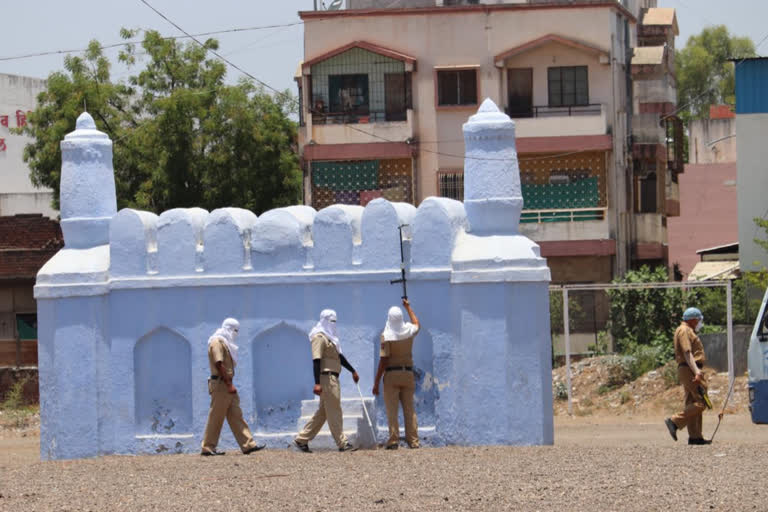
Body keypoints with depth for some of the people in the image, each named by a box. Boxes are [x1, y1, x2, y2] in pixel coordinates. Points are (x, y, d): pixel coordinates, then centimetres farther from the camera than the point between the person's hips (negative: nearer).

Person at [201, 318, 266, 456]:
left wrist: (230, 384, 14)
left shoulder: (225, 343, 21)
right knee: (216, 417, -5)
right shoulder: (217, 342, -10)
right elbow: (219, 364, -19)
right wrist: (229, 384, -21)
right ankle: (208, 448, 0)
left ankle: (248, 444, 4)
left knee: (236, 416, 6)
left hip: (227, 385, 10)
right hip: (220, 384, -10)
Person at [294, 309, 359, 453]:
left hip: (332, 378, 10)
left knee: (323, 412, 11)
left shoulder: (330, 337, 20)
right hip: (326, 376, -10)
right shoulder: (319, 337, -11)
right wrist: (317, 383, -25)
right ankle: (342, 443, -6)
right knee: (334, 410, -7)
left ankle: (302, 440, 15)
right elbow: (316, 360, -18)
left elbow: (339, 356, 29)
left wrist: (352, 371, 30)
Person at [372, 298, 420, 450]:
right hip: (408, 373, 4)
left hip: (391, 374, -4)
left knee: (392, 410, -3)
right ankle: (413, 440, 4)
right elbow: (416, 324, 30)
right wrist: (408, 307, 44)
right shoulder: (408, 331, 3)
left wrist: (376, 382, -8)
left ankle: (393, 440, -9)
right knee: (410, 409, 7)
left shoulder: (386, 335, -11)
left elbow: (383, 360, -13)